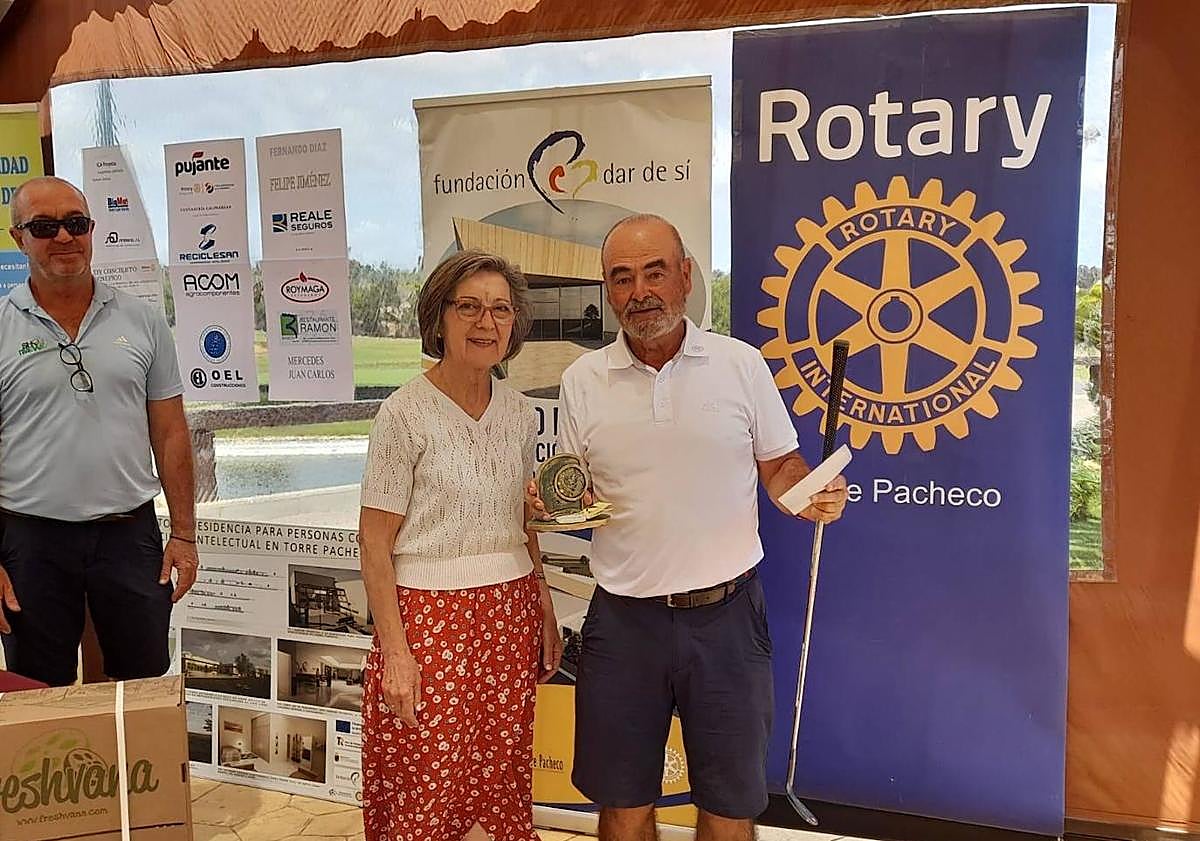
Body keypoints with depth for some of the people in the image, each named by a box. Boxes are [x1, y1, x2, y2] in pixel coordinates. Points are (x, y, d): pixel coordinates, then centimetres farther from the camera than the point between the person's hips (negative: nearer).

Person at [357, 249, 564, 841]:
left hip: (510, 612, 5)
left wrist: (545, 609, 13)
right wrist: (395, 651, -14)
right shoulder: (405, 413, -11)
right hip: (431, 615, -5)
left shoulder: (519, 413, 6)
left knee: (498, 779, 13)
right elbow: (375, 542, -11)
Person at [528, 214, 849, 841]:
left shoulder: (741, 364, -2)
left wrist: (812, 497, -15)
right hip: (624, 619, 1)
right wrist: (549, 502, -11)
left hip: (726, 613, -1)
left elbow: (779, 466, 6)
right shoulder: (582, 379, 2)